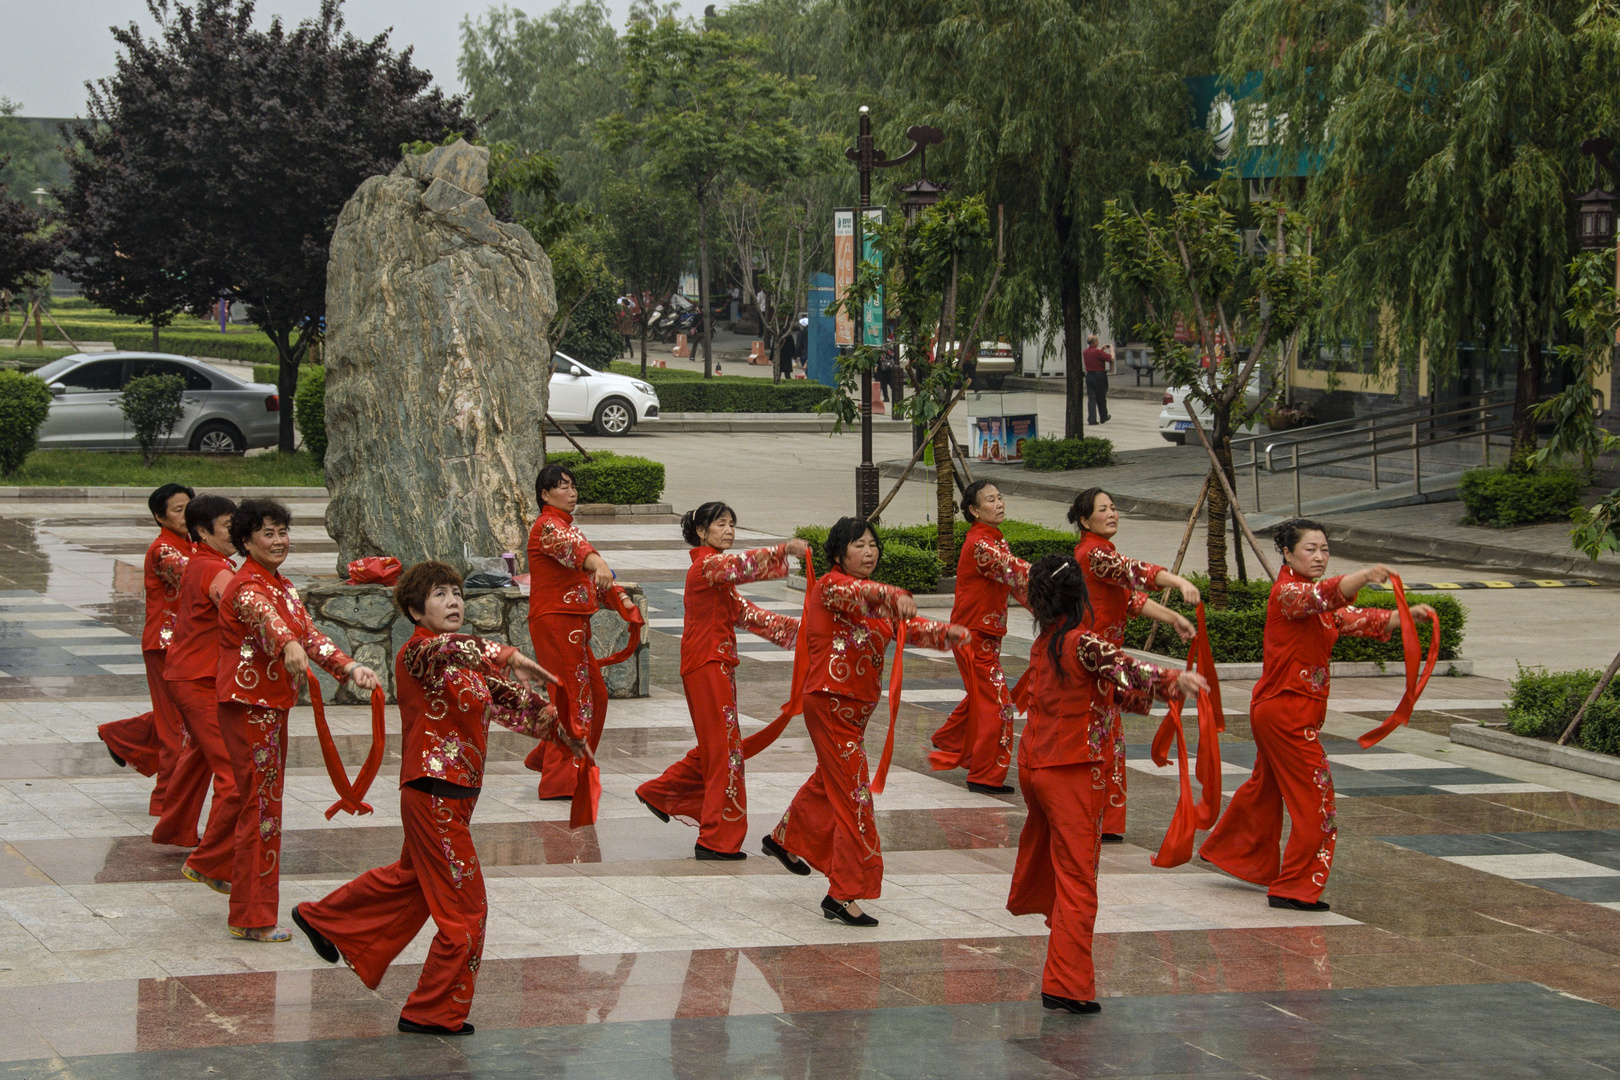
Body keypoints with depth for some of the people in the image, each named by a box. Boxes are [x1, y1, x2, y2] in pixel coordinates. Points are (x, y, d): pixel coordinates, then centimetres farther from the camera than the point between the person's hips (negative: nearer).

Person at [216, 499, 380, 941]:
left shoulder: (283, 588, 15)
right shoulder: (247, 587, -16)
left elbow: (310, 635, 9)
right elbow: (263, 616, -38)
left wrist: (350, 667, -8)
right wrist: (290, 646, -60)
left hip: (271, 705, 10)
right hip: (248, 706, -10)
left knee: (265, 803, 16)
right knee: (262, 805, -7)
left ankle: (251, 910, 27)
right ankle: (252, 919, -2)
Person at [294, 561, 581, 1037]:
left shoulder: (468, 665, 13)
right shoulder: (416, 651, -15)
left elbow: (508, 700, 15)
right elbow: (446, 648, -38)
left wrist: (562, 728, 7)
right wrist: (508, 656, -49)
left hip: (454, 792, 10)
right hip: (434, 794, -10)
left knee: (412, 877, 30)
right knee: (463, 905, -4)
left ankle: (322, 920, 49)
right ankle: (434, 1012, 9)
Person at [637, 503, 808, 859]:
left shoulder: (714, 568, 18)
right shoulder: (708, 564, -12)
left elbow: (744, 612, 15)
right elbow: (744, 565, -33)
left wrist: (794, 628, 9)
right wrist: (786, 550, -42)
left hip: (716, 665, 10)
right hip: (707, 665, -10)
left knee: (716, 746, 18)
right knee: (724, 748, -7)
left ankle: (658, 793, 33)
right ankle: (718, 839, -4)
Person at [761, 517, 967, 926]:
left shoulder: (876, 598, 12)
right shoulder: (831, 585, -13)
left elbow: (910, 627, 1)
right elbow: (855, 594, -36)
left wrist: (946, 633, -19)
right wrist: (894, 596, -55)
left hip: (857, 704, 9)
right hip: (830, 702, -9)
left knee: (830, 779, 28)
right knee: (852, 795, -11)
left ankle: (785, 840, 52)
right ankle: (844, 894, -8)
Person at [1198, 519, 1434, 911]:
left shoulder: (1313, 596, 15)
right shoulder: (1287, 592, -15)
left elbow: (1353, 618, 9)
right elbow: (1323, 596, -36)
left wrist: (1405, 615, -7)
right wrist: (1363, 577, -54)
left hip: (1273, 710, 10)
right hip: (1288, 710, -10)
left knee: (1267, 786, 26)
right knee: (1314, 800, -6)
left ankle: (1234, 853, 44)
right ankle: (1293, 888, -1)